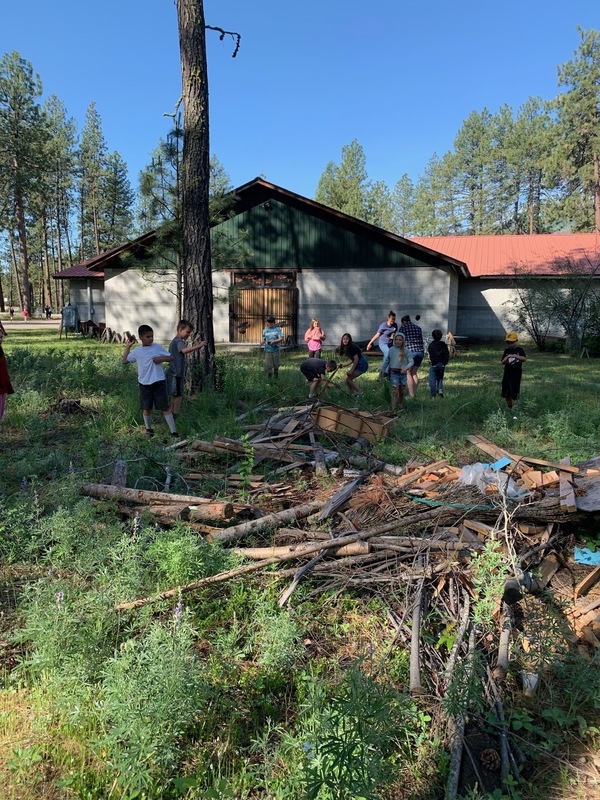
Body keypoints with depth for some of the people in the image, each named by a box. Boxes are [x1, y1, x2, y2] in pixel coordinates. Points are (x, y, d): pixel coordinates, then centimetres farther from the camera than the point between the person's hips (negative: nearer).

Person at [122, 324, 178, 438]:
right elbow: (125, 361, 10)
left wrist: (161, 359, -16)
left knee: (165, 407, -3)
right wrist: (128, 346, 8)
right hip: (144, 384, 2)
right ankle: (148, 429, 33)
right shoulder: (137, 351, 3)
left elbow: (171, 357, 2)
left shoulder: (158, 347, -2)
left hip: (159, 382, -2)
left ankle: (174, 432, -1)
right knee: (147, 408, 13)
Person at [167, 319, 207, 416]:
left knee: (175, 395, 16)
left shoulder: (175, 341, 17)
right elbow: (184, 350, -36)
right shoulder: (179, 341, -16)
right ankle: (176, 414, -2)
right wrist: (199, 346, -35)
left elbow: (184, 351, 23)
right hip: (176, 373, -10)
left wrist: (195, 346, 10)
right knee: (179, 395, -6)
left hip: (174, 372, 10)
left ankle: (172, 413, 23)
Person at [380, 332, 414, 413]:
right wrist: (382, 371, 11)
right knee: (395, 392, -11)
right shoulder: (391, 350, -2)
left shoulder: (406, 350, -3)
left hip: (403, 373, 2)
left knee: (402, 392, 14)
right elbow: (386, 361, 7)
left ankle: (401, 408, 33)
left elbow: (411, 361, -6)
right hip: (394, 373, -2)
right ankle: (393, 410, -13)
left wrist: (406, 368, -24)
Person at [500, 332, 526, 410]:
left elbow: (525, 358, -22)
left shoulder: (519, 349, -6)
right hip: (507, 374, 5)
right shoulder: (507, 350, 6)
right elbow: (502, 362, 6)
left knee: (514, 394, -2)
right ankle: (508, 408, 25)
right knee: (506, 394, 11)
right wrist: (506, 358, -15)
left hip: (516, 374, -5)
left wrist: (515, 356, -36)